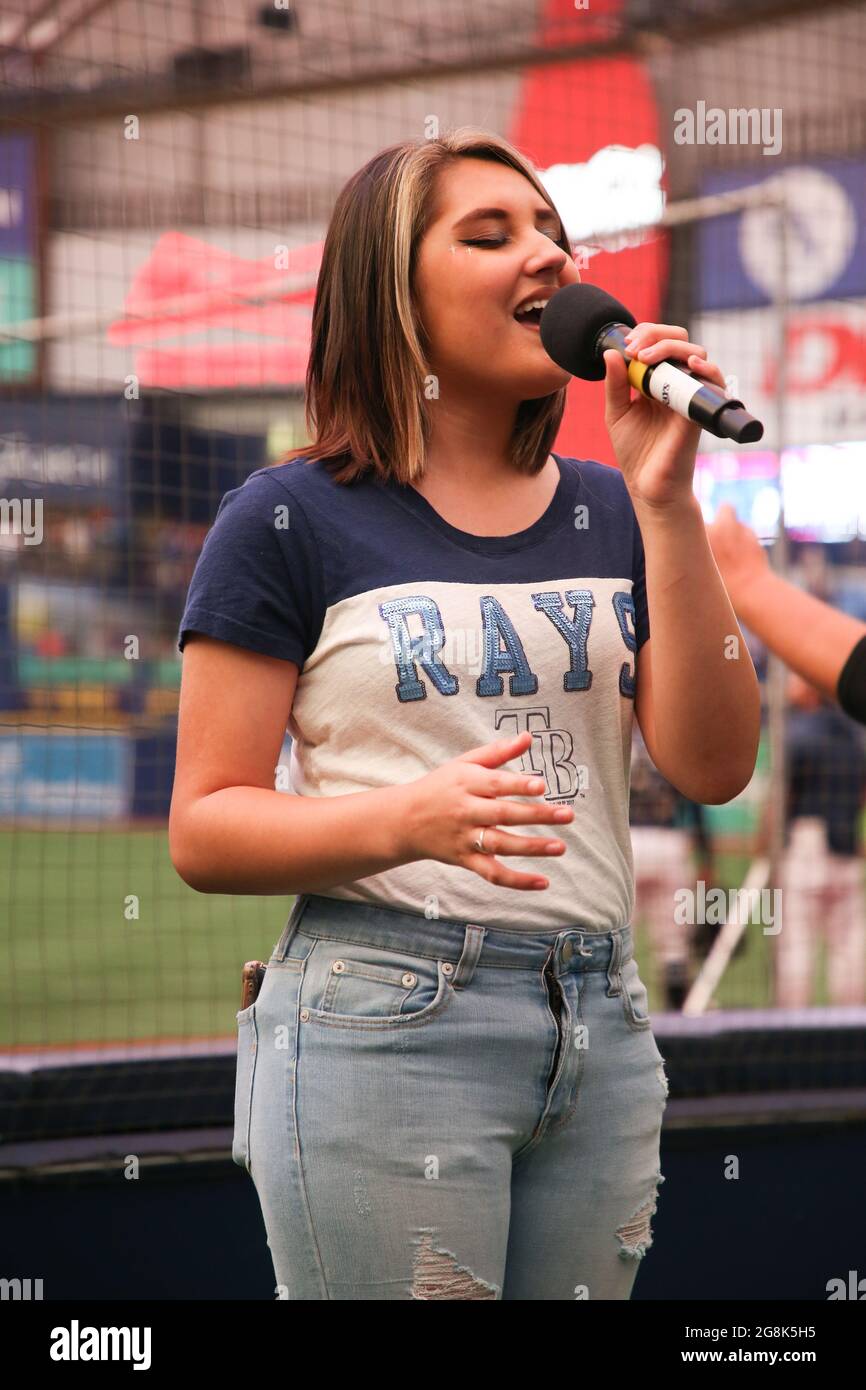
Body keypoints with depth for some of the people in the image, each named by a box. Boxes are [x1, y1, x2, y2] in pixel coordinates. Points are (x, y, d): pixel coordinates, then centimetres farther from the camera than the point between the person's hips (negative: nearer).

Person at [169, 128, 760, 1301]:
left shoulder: (608, 513, 12)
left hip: (599, 1030, 5)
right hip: (382, 1025, -4)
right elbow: (204, 832, -4)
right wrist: (409, 820, -22)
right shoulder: (291, 522, -1)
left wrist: (666, 501, -7)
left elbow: (714, 766, 0)